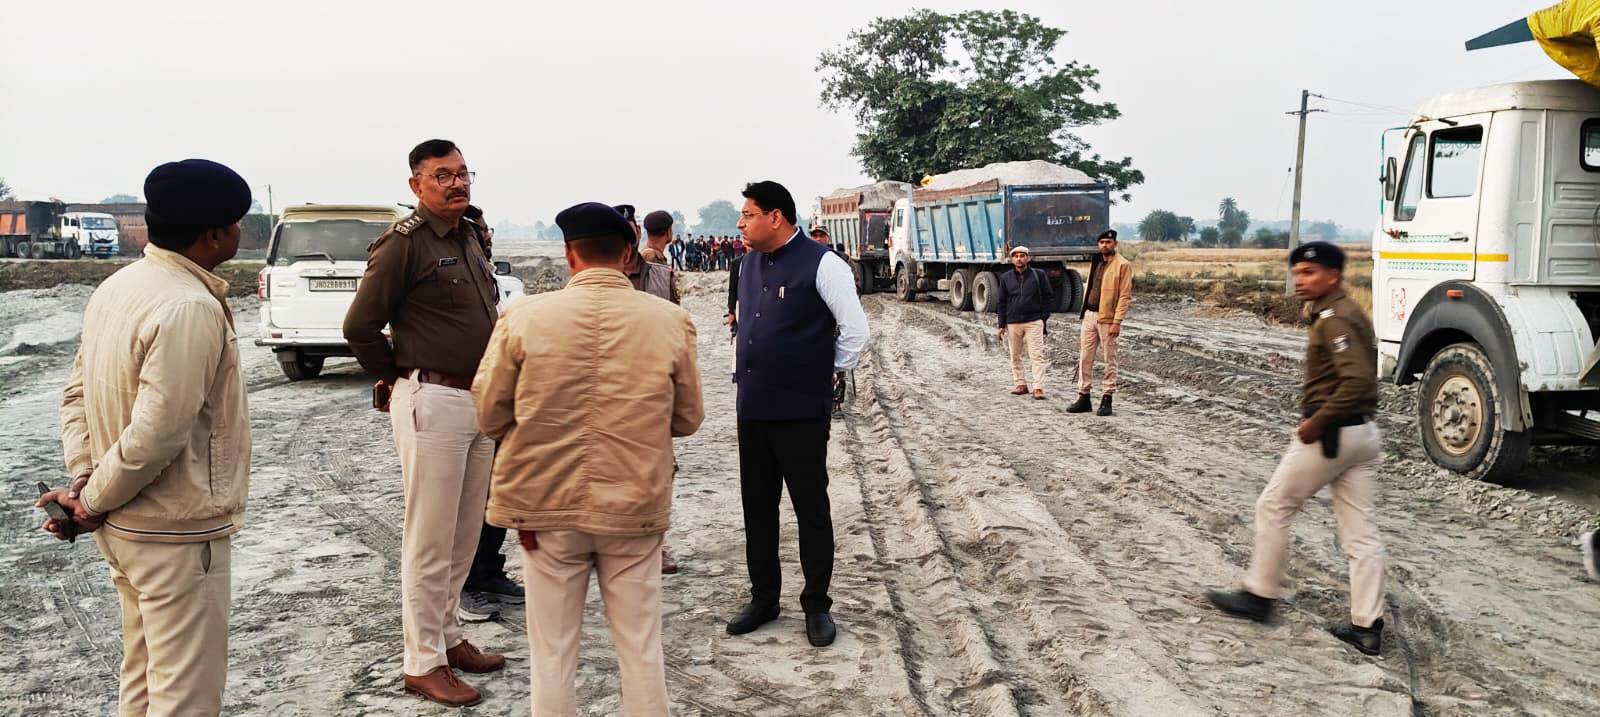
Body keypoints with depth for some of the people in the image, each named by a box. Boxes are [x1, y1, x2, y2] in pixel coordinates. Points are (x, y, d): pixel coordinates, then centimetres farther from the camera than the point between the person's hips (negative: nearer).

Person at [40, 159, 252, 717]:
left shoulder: (118, 287, 6)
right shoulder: (191, 309, -23)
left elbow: (77, 392, 10)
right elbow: (158, 434, -26)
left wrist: (83, 478, 2)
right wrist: (93, 501, -12)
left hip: (124, 526, 9)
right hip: (176, 532, -9)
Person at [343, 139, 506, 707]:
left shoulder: (470, 237, 14)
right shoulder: (403, 243, -11)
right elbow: (359, 326, -11)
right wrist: (398, 380, 0)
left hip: (480, 400, 8)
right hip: (433, 402, -8)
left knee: (465, 534, 15)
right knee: (431, 539, 0)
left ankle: (447, 636, 29)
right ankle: (423, 662, 11)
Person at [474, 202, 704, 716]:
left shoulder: (524, 316, -9)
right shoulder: (671, 320, -6)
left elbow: (489, 412, 0)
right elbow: (688, 419, 4)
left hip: (548, 503, 0)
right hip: (636, 504, 1)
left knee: (552, 650, 12)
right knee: (641, 648, 13)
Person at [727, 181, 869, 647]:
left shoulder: (821, 264, -13)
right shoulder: (750, 262, 9)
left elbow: (856, 330, -10)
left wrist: (830, 373, -1)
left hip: (800, 411, -7)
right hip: (752, 407, 7)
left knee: (810, 508, 5)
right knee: (757, 505, 14)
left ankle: (817, 605, 20)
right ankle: (763, 598, 29)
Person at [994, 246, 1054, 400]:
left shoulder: (1039, 275, 1)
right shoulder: (1006, 277, 7)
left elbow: (1049, 297, 6)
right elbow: (1001, 302, 11)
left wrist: (1044, 317, 0)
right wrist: (1001, 325, 6)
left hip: (1034, 322, -3)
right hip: (1013, 323, 3)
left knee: (1037, 356, -7)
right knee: (1015, 357, 7)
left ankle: (1038, 388, -8)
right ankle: (1021, 384, 18)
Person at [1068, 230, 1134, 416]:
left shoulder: (1122, 265, -7)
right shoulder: (1096, 263, 15)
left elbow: (1125, 296, -12)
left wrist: (1117, 322, -17)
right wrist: (1084, 313, 14)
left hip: (1107, 318, -7)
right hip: (1089, 316, 7)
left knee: (1109, 360, 2)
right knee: (1085, 358, 8)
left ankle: (1106, 399, 8)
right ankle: (1084, 397, 15)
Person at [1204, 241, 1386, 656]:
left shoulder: (1333, 320, -16)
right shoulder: (1349, 314, 15)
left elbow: (1357, 380, -27)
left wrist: (1316, 423, -21)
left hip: (1330, 435, -10)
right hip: (1363, 433, 10)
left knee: (1273, 508, 6)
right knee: (1360, 533, 8)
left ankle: (1259, 596, 16)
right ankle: (1368, 627, 10)